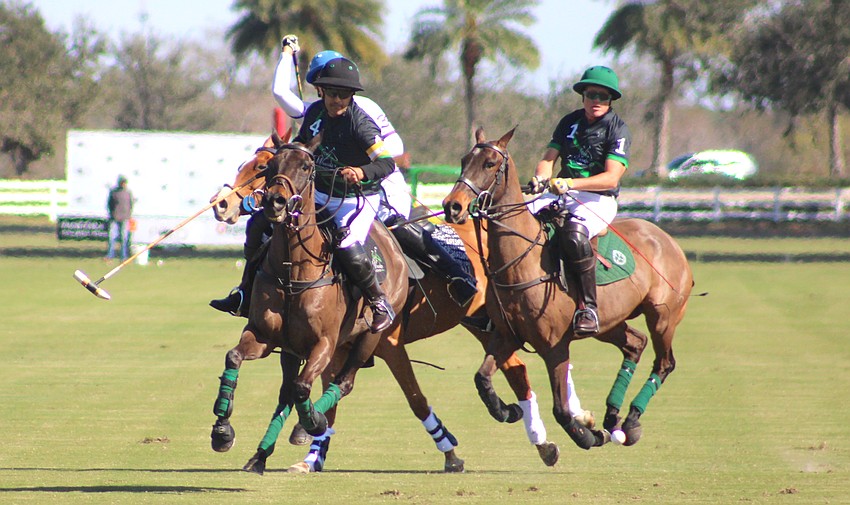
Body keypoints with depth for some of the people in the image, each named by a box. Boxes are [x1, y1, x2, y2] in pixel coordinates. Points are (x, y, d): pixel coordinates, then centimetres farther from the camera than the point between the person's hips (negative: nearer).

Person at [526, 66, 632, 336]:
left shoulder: (618, 129, -6)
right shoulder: (570, 122, 12)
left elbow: (611, 178, -16)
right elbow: (549, 158, 10)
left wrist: (570, 184, -28)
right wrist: (540, 177, -15)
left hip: (598, 200, -6)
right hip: (560, 193, 6)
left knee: (575, 234, -38)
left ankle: (588, 307, -33)